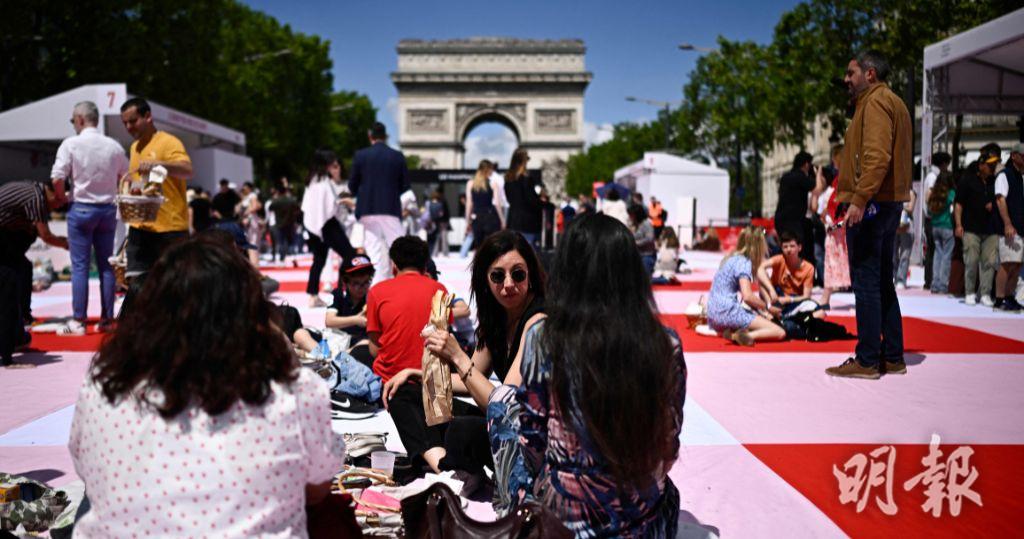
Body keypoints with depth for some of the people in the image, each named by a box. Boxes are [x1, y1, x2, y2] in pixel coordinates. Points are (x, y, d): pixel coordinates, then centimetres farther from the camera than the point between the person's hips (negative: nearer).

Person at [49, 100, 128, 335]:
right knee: (106, 265, 8)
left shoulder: (71, 144, -8)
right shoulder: (114, 146, 2)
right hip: (108, 209, 3)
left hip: (81, 208, -3)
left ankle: (78, 321, 2)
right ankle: (107, 318, 12)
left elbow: (57, 178, -13)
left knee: (79, 266, 1)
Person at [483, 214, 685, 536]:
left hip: (562, 519, -3)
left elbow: (532, 440, -8)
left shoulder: (543, 339, -17)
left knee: (503, 400, 20)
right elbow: (669, 444, 1)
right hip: (648, 523, 4)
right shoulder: (667, 344, -11)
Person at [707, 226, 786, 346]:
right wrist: (768, 307, -3)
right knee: (780, 332, -9)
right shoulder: (744, 262, -9)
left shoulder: (732, 258, 17)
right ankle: (744, 335, -30)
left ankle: (733, 332, -3)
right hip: (727, 312, -9)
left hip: (713, 316, 9)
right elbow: (747, 296, -17)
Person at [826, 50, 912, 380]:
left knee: (865, 281, -7)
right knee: (882, 281, 13)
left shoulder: (875, 102, -8)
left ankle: (867, 361, -4)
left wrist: (859, 200, -26)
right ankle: (892, 357, 18)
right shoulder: (894, 103, 23)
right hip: (890, 202, 10)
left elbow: (877, 157, -21)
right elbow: (889, 155, 19)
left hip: (870, 204, -10)